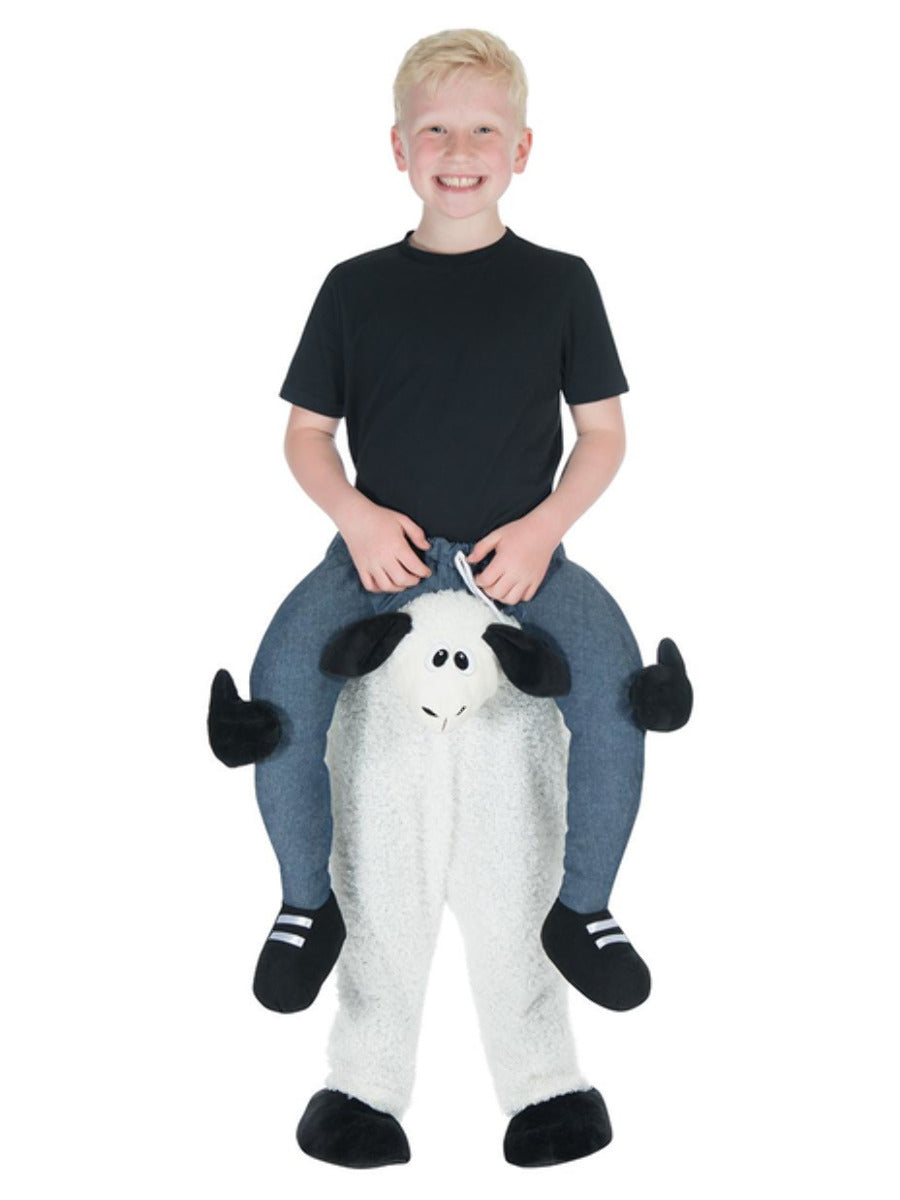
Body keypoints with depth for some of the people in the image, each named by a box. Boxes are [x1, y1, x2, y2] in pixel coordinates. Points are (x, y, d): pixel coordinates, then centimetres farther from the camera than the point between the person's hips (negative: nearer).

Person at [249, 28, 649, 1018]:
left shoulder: (560, 284, 3)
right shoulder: (358, 288, 5)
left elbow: (604, 430, 6)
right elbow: (306, 432, 9)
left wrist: (544, 527, -11)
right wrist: (356, 516, -10)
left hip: (518, 552, 0)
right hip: (381, 548, 1)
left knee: (614, 676, -27)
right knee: (282, 683, -25)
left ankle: (583, 906, -2)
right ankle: (308, 900, 1)